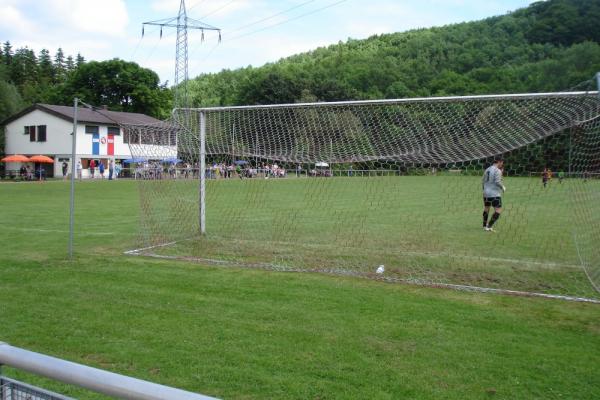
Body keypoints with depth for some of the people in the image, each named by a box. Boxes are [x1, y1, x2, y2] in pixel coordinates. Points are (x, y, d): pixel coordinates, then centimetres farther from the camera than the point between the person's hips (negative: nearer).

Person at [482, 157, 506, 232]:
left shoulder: (487, 169, 10)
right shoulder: (497, 171, -13)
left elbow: (483, 182, 14)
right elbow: (497, 182, -21)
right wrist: (503, 187, -3)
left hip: (486, 193, 8)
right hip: (495, 194, -8)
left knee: (486, 208, 22)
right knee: (498, 211, -4)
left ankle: (485, 226, 33)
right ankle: (489, 226, -10)